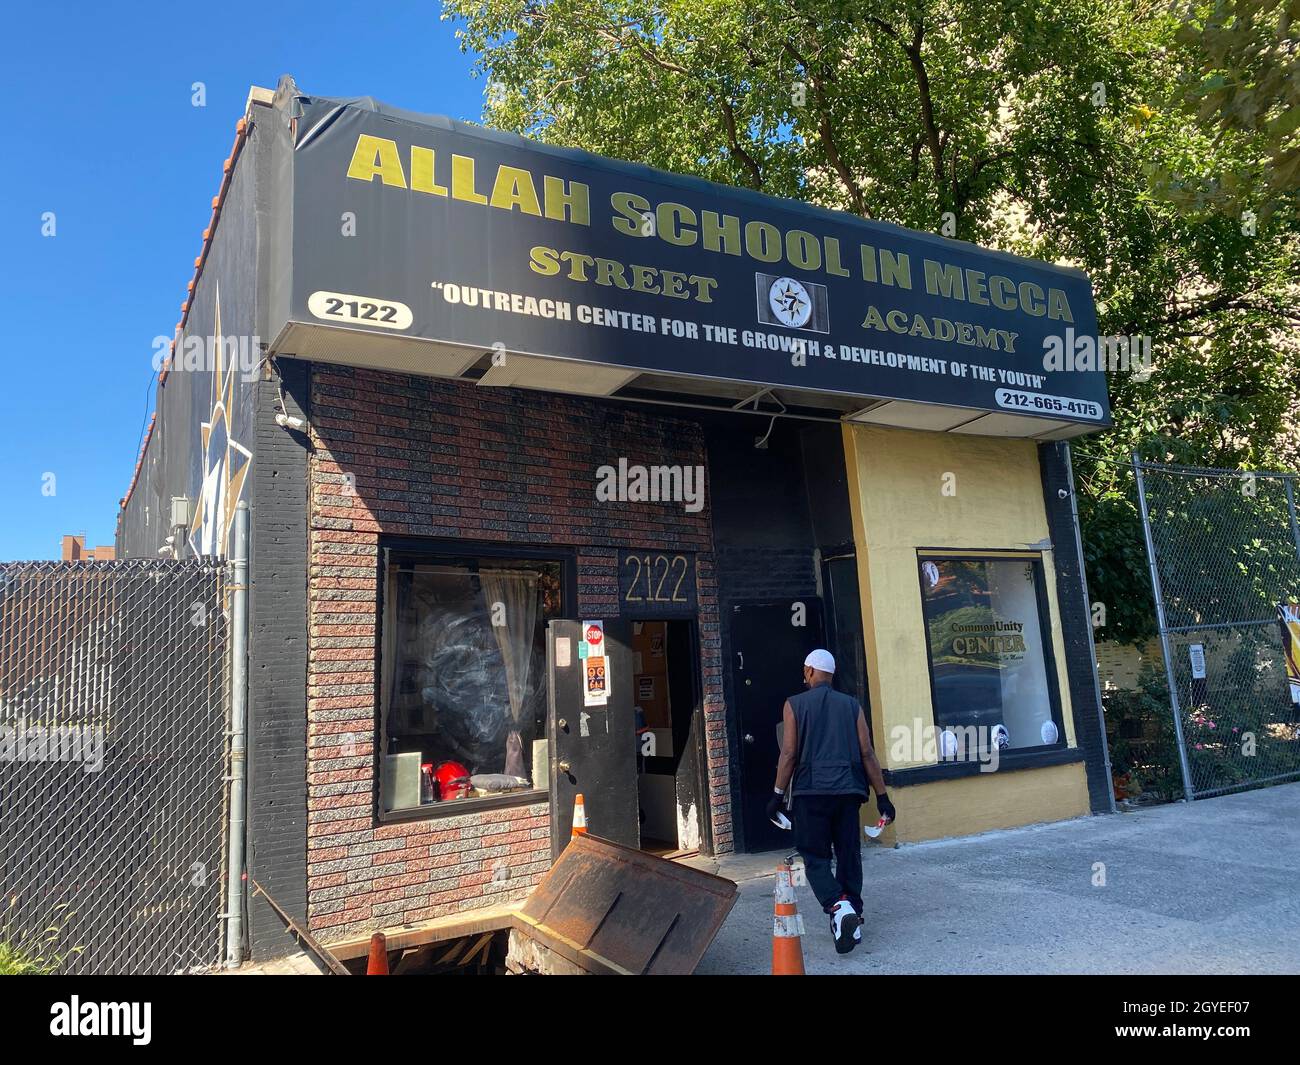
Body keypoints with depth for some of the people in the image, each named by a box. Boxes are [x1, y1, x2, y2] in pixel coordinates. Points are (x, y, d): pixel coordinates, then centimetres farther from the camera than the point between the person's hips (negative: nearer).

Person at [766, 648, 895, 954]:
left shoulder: (795, 704, 3)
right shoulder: (851, 704, 10)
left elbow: (789, 753, -3)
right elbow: (867, 753, 5)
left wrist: (778, 794, 4)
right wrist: (882, 796, 9)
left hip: (811, 791, -2)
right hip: (848, 790, 3)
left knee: (815, 858, 3)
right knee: (849, 856, 12)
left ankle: (838, 906, -19)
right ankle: (852, 918, 13)